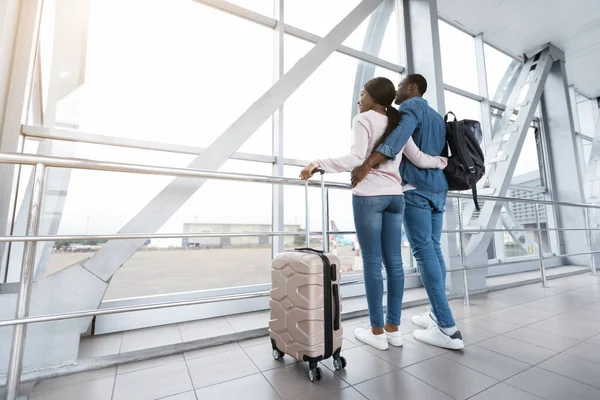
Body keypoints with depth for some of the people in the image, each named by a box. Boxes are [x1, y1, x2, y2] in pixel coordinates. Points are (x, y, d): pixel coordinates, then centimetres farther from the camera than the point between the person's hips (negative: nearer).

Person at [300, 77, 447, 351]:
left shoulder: (362, 120, -1)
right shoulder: (398, 125, 17)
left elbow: (356, 159, -16)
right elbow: (419, 159, 13)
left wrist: (318, 164, -17)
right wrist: (443, 161, 31)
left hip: (369, 196, -6)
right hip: (394, 196, 7)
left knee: (372, 263, -1)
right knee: (394, 262, 7)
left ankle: (377, 332, 9)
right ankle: (393, 328, 18)